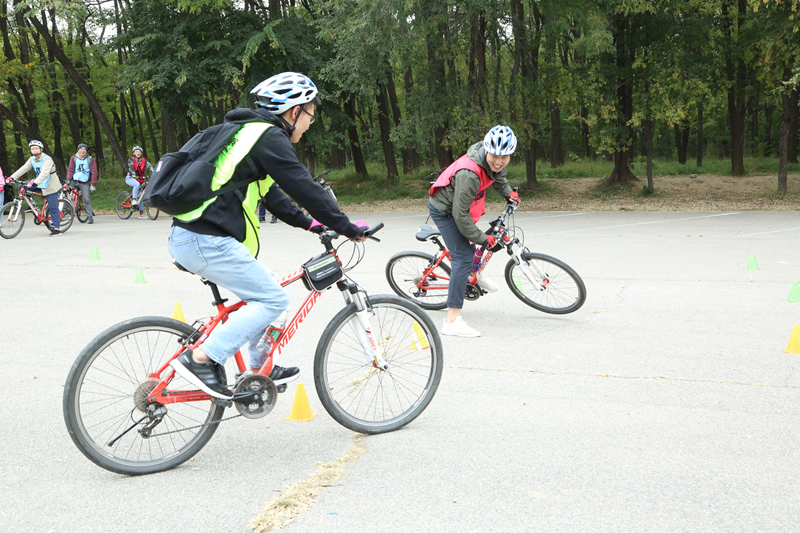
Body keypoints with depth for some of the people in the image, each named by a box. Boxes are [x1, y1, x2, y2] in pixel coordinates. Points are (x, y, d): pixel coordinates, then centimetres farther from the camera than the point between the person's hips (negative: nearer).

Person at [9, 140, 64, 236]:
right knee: (22, 187, -3)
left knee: (53, 207, -8)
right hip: (40, 184, 8)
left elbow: (44, 173, -32)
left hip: (50, 186, -8)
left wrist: (34, 182, -44)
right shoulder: (32, 159, 5)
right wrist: (12, 177, -11)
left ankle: (57, 229, -3)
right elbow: (23, 169, 0)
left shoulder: (47, 159, -19)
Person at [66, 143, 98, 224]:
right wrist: (68, 180, -10)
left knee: (87, 200, -7)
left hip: (84, 183, -3)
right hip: (74, 181, 3)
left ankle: (90, 217, 0)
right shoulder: (73, 158, 6)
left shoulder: (90, 159, -1)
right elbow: (70, 170, 3)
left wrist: (93, 185, -8)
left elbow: (94, 172, -2)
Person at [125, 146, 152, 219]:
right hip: (130, 178, -4)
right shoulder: (131, 160, -6)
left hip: (140, 179, 4)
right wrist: (134, 175, -42)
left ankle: (141, 214, 4)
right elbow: (131, 168, -23)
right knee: (137, 184, -38)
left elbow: (149, 166, -15)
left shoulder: (144, 160, 1)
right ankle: (134, 200, -33)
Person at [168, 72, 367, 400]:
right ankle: (201, 359, -8)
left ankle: (260, 368, 28)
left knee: (259, 293, 22)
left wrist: (306, 222, 34)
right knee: (273, 300, -5)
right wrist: (348, 229, -3)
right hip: (208, 241, -10)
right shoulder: (270, 138, -9)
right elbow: (304, 188, -11)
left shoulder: (250, 132, 23)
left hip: (188, 237, 10)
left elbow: (270, 192, 31)